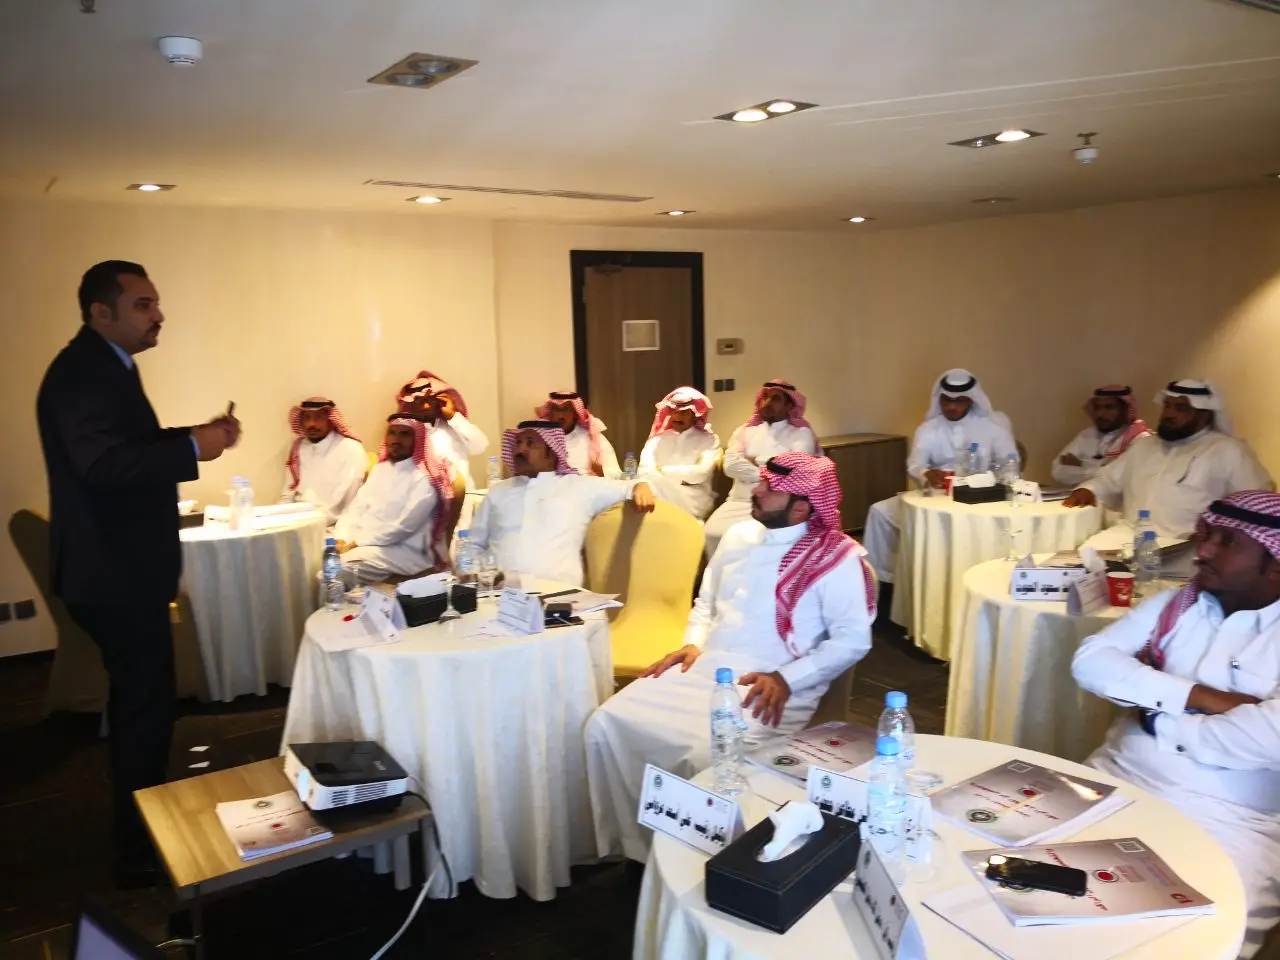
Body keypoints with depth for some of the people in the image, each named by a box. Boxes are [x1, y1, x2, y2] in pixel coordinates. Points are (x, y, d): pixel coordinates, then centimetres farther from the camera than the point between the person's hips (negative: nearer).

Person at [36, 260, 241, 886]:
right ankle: (138, 851, 12)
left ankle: (139, 825, 39)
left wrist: (196, 434, 4)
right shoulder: (82, 372, -20)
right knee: (147, 705, -2)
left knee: (138, 700, 22)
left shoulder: (105, 365, 13)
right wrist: (195, 448, -26)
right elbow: (104, 463, -32)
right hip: (115, 573, -11)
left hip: (123, 566, 11)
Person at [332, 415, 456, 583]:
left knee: (343, 565, -29)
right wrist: (341, 540, -5)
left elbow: (404, 526, -16)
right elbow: (356, 507, 13)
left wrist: (357, 543, -14)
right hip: (364, 543, 7)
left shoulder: (425, 478, -8)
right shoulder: (380, 468, 17)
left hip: (406, 551, -7)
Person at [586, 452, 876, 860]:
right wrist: (693, 644, 4)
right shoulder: (739, 534, 15)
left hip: (769, 686, -6)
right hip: (704, 667, 6)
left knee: (709, 757, -33)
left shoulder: (835, 558, -6)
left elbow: (853, 639, -9)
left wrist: (785, 678, -18)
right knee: (608, 723, -12)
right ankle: (639, 844, 4)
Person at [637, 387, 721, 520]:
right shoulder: (657, 440, 19)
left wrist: (662, 470, -4)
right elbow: (645, 471, 0)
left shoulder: (709, 439, 12)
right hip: (658, 495, 3)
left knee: (657, 484, -32)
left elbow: (702, 472, -7)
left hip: (693, 499, -2)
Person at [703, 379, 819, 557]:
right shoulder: (745, 431, 16)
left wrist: (755, 461, -2)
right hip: (741, 502, 3)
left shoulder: (801, 434, 5)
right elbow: (731, 465, -1)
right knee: (715, 532, -23)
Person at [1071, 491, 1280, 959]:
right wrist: (1194, 696, -13)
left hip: (1231, 822, -4)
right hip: (1118, 783, 5)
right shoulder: (1176, 604, 9)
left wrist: (1161, 723, -12)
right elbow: (1090, 659, -2)